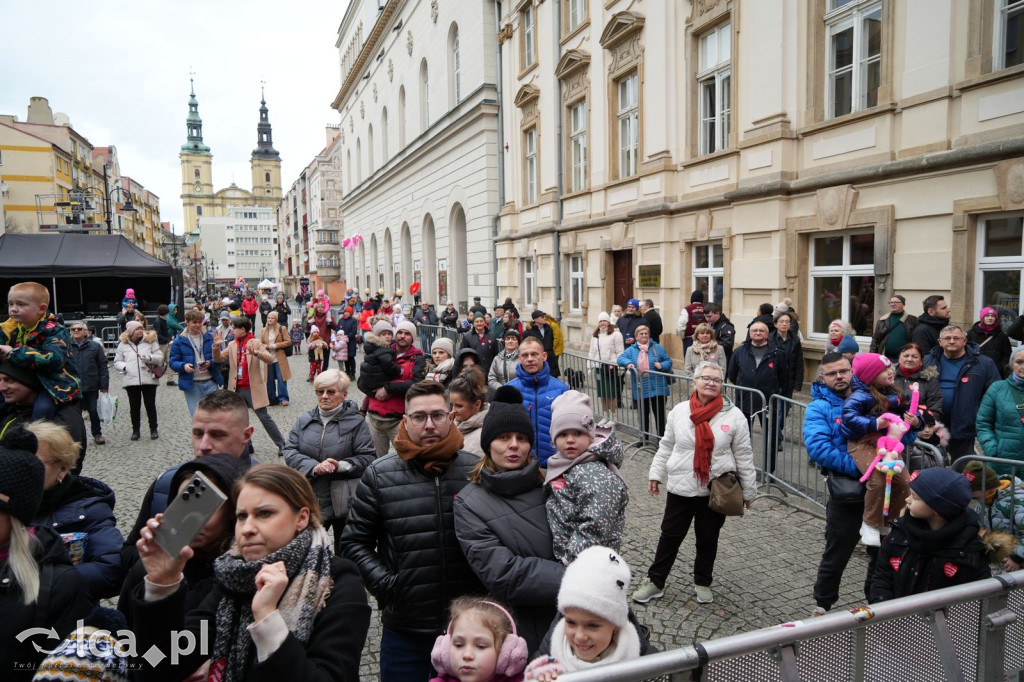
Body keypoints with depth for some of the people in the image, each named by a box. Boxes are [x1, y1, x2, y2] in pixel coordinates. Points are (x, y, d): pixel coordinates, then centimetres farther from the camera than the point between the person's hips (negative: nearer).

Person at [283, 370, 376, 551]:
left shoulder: (356, 422, -5)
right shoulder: (304, 421, 6)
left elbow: (369, 457, -8)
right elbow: (289, 452, 0)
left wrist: (341, 466, -23)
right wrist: (314, 467, -17)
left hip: (344, 501, -3)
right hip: (309, 500, 3)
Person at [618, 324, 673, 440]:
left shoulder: (657, 348, 5)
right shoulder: (631, 350, 7)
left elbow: (669, 361, 6)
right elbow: (621, 358, -4)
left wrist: (662, 365, -16)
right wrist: (628, 363, -25)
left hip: (657, 388, -2)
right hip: (640, 390, 2)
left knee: (659, 414, 3)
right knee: (643, 415, 14)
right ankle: (644, 438, 28)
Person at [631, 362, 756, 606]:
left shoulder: (734, 415, -8)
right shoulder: (679, 411, -3)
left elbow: (743, 456, -2)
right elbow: (666, 447, 7)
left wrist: (748, 490, 1)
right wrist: (656, 474, 7)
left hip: (716, 491, -1)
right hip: (681, 488, 1)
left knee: (708, 539, 16)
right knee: (670, 537, 11)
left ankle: (703, 582, 37)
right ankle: (655, 581, 25)